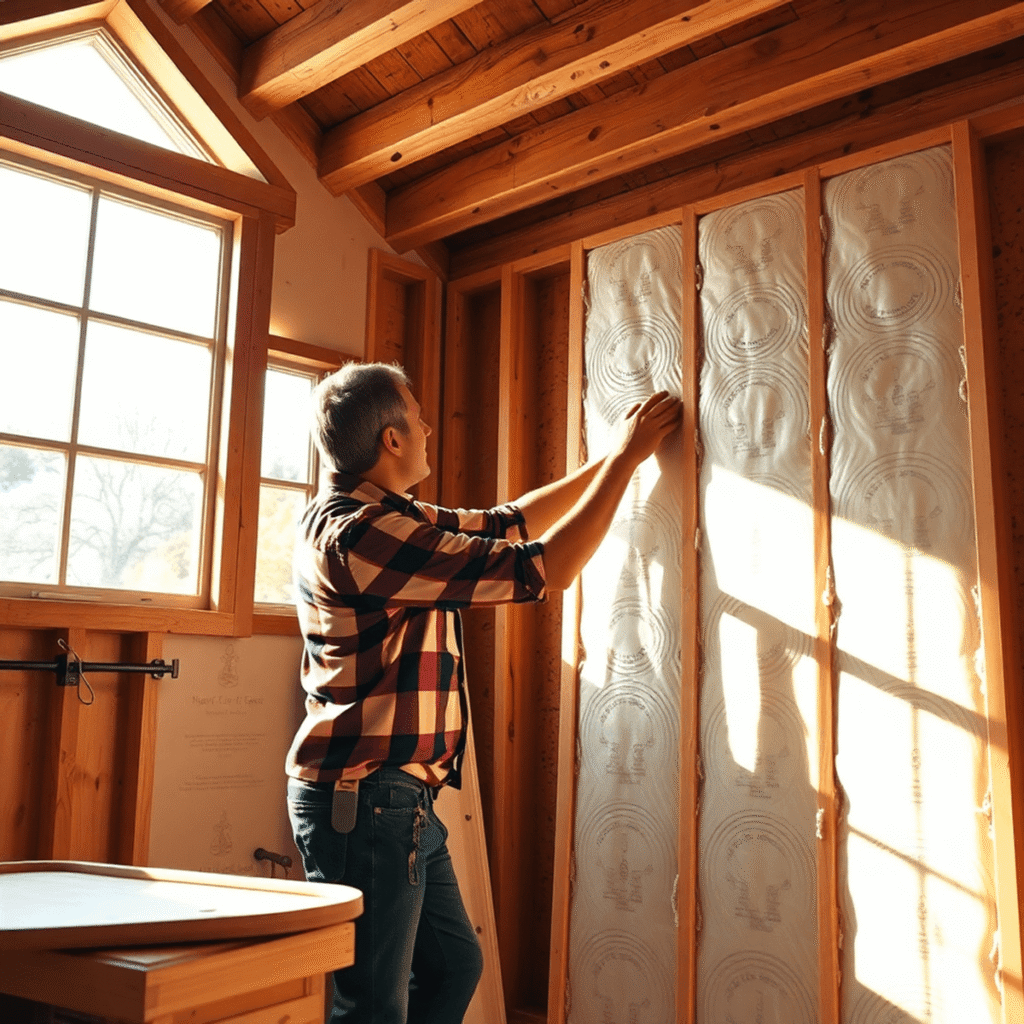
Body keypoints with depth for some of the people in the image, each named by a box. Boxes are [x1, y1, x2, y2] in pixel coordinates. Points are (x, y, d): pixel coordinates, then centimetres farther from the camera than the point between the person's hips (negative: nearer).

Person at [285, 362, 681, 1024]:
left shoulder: (389, 519, 10)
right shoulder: (360, 533, -21)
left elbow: (507, 524, 20)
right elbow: (543, 568, -20)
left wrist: (612, 461, 21)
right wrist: (625, 459, -9)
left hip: (397, 800, 10)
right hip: (366, 798, -10)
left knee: (454, 965, 21)